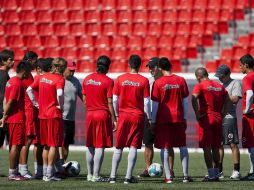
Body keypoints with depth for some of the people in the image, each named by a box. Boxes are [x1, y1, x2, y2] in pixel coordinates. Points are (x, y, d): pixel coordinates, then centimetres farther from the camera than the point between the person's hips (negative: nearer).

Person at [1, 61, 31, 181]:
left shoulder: (11, 81, 15)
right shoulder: (18, 83, -15)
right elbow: (10, 102, -17)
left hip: (11, 118, 10)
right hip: (17, 119, -10)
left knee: (13, 146, 13)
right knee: (16, 145, -7)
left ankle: (14, 171, 17)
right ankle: (13, 173, -6)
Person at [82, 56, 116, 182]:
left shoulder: (87, 79, 6)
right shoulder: (108, 81, -10)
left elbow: (84, 99, 10)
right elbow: (109, 102, -10)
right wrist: (114, 119, -4)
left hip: (90, 114, 5)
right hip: (103, 115, -5)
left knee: (90, 146, 12)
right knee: (100, 147, -4)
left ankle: (90, 175, 16)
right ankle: (96, 176, -6)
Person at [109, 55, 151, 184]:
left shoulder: (120, 79, 1)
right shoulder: (144, 81, -4)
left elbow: (115, 99, 2)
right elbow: (146, 101, -5)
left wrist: (117, 115, 14)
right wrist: (148, 118, 4)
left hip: (123, 115, 2)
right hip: (138, 116, -2)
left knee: (118, 147, 9)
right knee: (133, 147, 1)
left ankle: (113, 176, 7)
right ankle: (128, 177, -2)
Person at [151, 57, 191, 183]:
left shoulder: (158, 83, -6)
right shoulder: (181, 81, 2)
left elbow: (155, 104, -4)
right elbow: (185, 101, 5)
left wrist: (153, 121, 3)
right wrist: (184, 118, 14)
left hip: (163, 119, -2)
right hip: (178, 118, 2)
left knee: (165, 148, 2)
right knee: (182, 146, 11)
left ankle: (168, 177, -3)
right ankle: (185, 175, 7)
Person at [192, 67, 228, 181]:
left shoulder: (200, 86, -7)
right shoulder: (219, 86, 12)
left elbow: (194, 98, -23)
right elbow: (227, 99, 15)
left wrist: (197, 114, -16)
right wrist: (222, 114, 15)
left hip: (206, 119, -5)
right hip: (218, 119, 5)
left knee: (207, 148, -2)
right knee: (215, 148, 12)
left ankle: (211, 175, -5)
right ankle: (216, 173, 15)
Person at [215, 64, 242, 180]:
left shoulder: (235, 84, -2)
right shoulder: (220, 85, 20)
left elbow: (234, 99, -14)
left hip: (229, 117, -7)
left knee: (233, 144, -6)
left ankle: (236, 171, -4)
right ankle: (219, 171, 13)